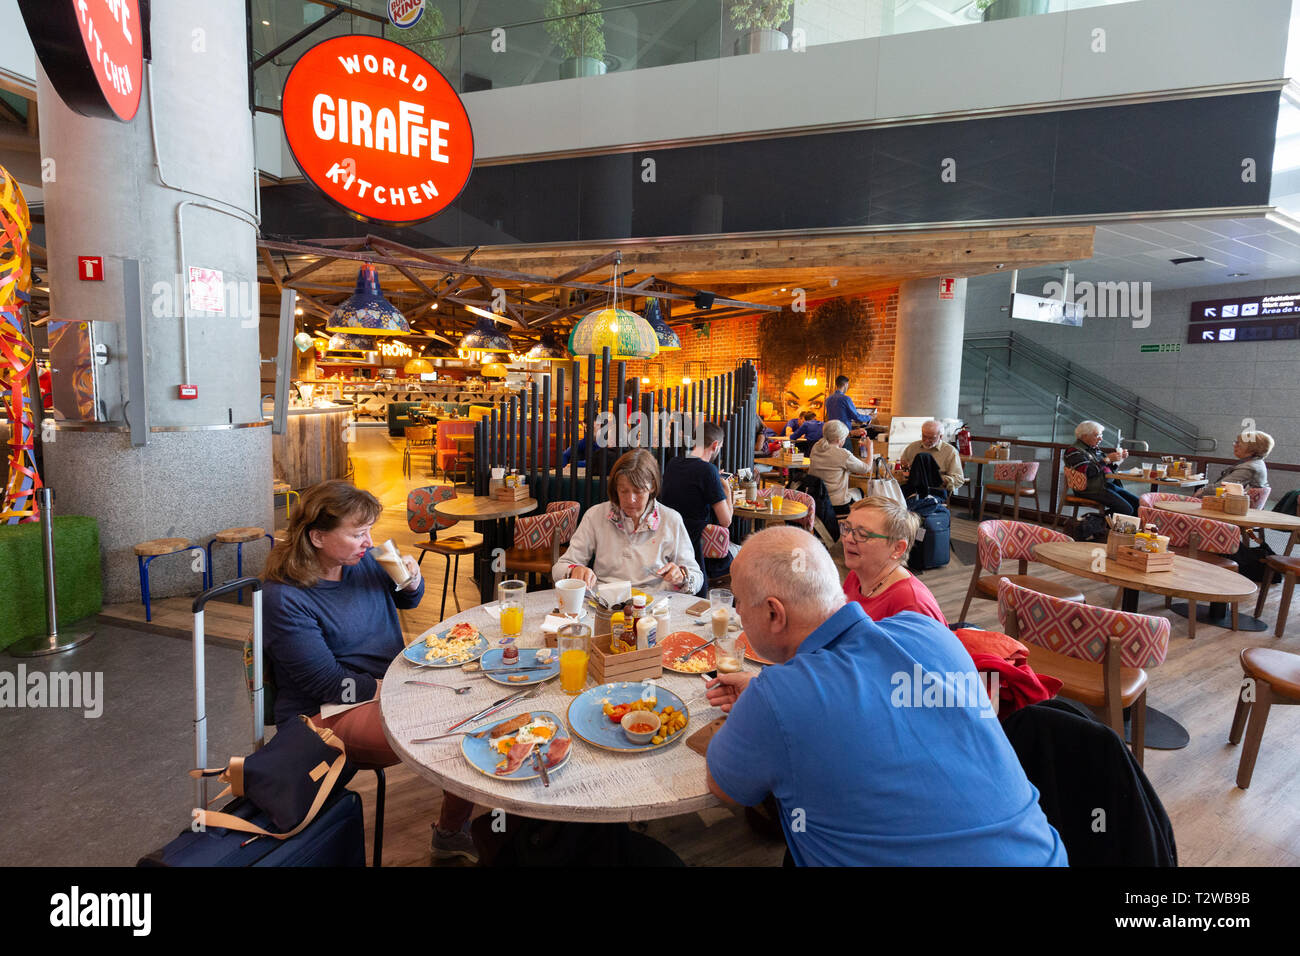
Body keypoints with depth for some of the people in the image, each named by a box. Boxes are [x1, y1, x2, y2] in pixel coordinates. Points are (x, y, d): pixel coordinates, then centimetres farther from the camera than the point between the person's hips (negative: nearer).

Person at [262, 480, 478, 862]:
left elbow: (406, 601, 19)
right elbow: (329, 683, -19)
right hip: (330, 715, -7)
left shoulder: (362, 560, 1)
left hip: (390, 685, 7)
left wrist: (412, 582, -4)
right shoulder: (284, 598, -18)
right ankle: (450, 832, 3)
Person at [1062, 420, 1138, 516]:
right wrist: (1107, 459, -17)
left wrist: (1120, 457, 8)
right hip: (1093, 489, -9)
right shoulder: (1074, 451, -9)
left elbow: (1108, 468, 26)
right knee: (1126, 510, -21)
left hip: (1110, 484, 9)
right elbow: (1087, 471, -22)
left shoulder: (1095, 448, 18)